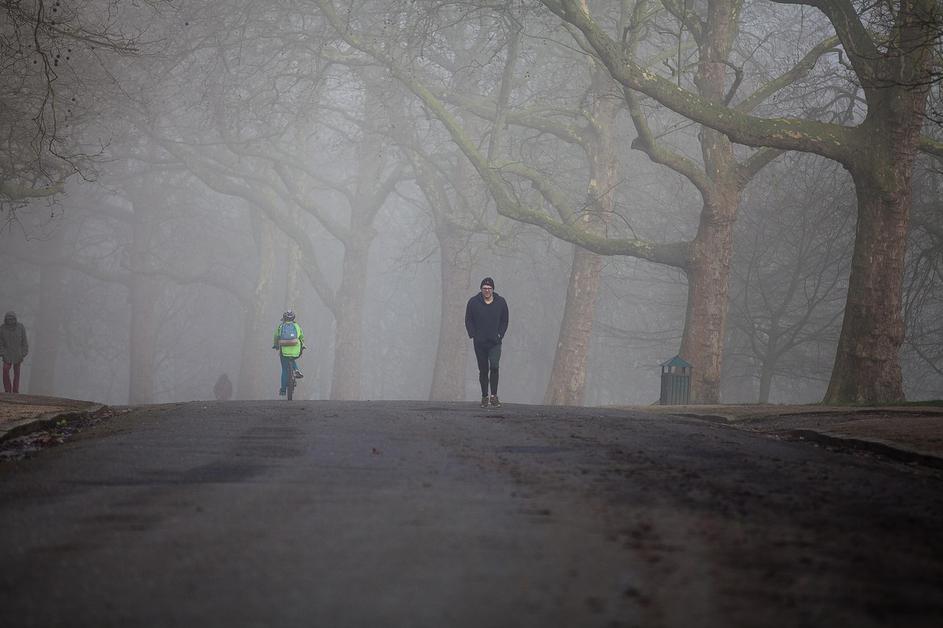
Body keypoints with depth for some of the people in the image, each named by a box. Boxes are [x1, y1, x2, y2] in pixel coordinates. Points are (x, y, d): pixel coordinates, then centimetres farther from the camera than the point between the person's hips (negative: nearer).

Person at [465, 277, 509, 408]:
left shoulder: (501, 302, 3)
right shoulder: (473, 302, 0)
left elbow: (504, 321, 11)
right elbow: (468, 321, 7)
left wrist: (500, 335, -1)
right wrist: (473, 335, -3)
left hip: (495, 342, -1)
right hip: (480, 343, 1)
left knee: (494, 366, -17)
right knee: (483, 370, 5)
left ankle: (494, 396, -10)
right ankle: (485, 397, 15)